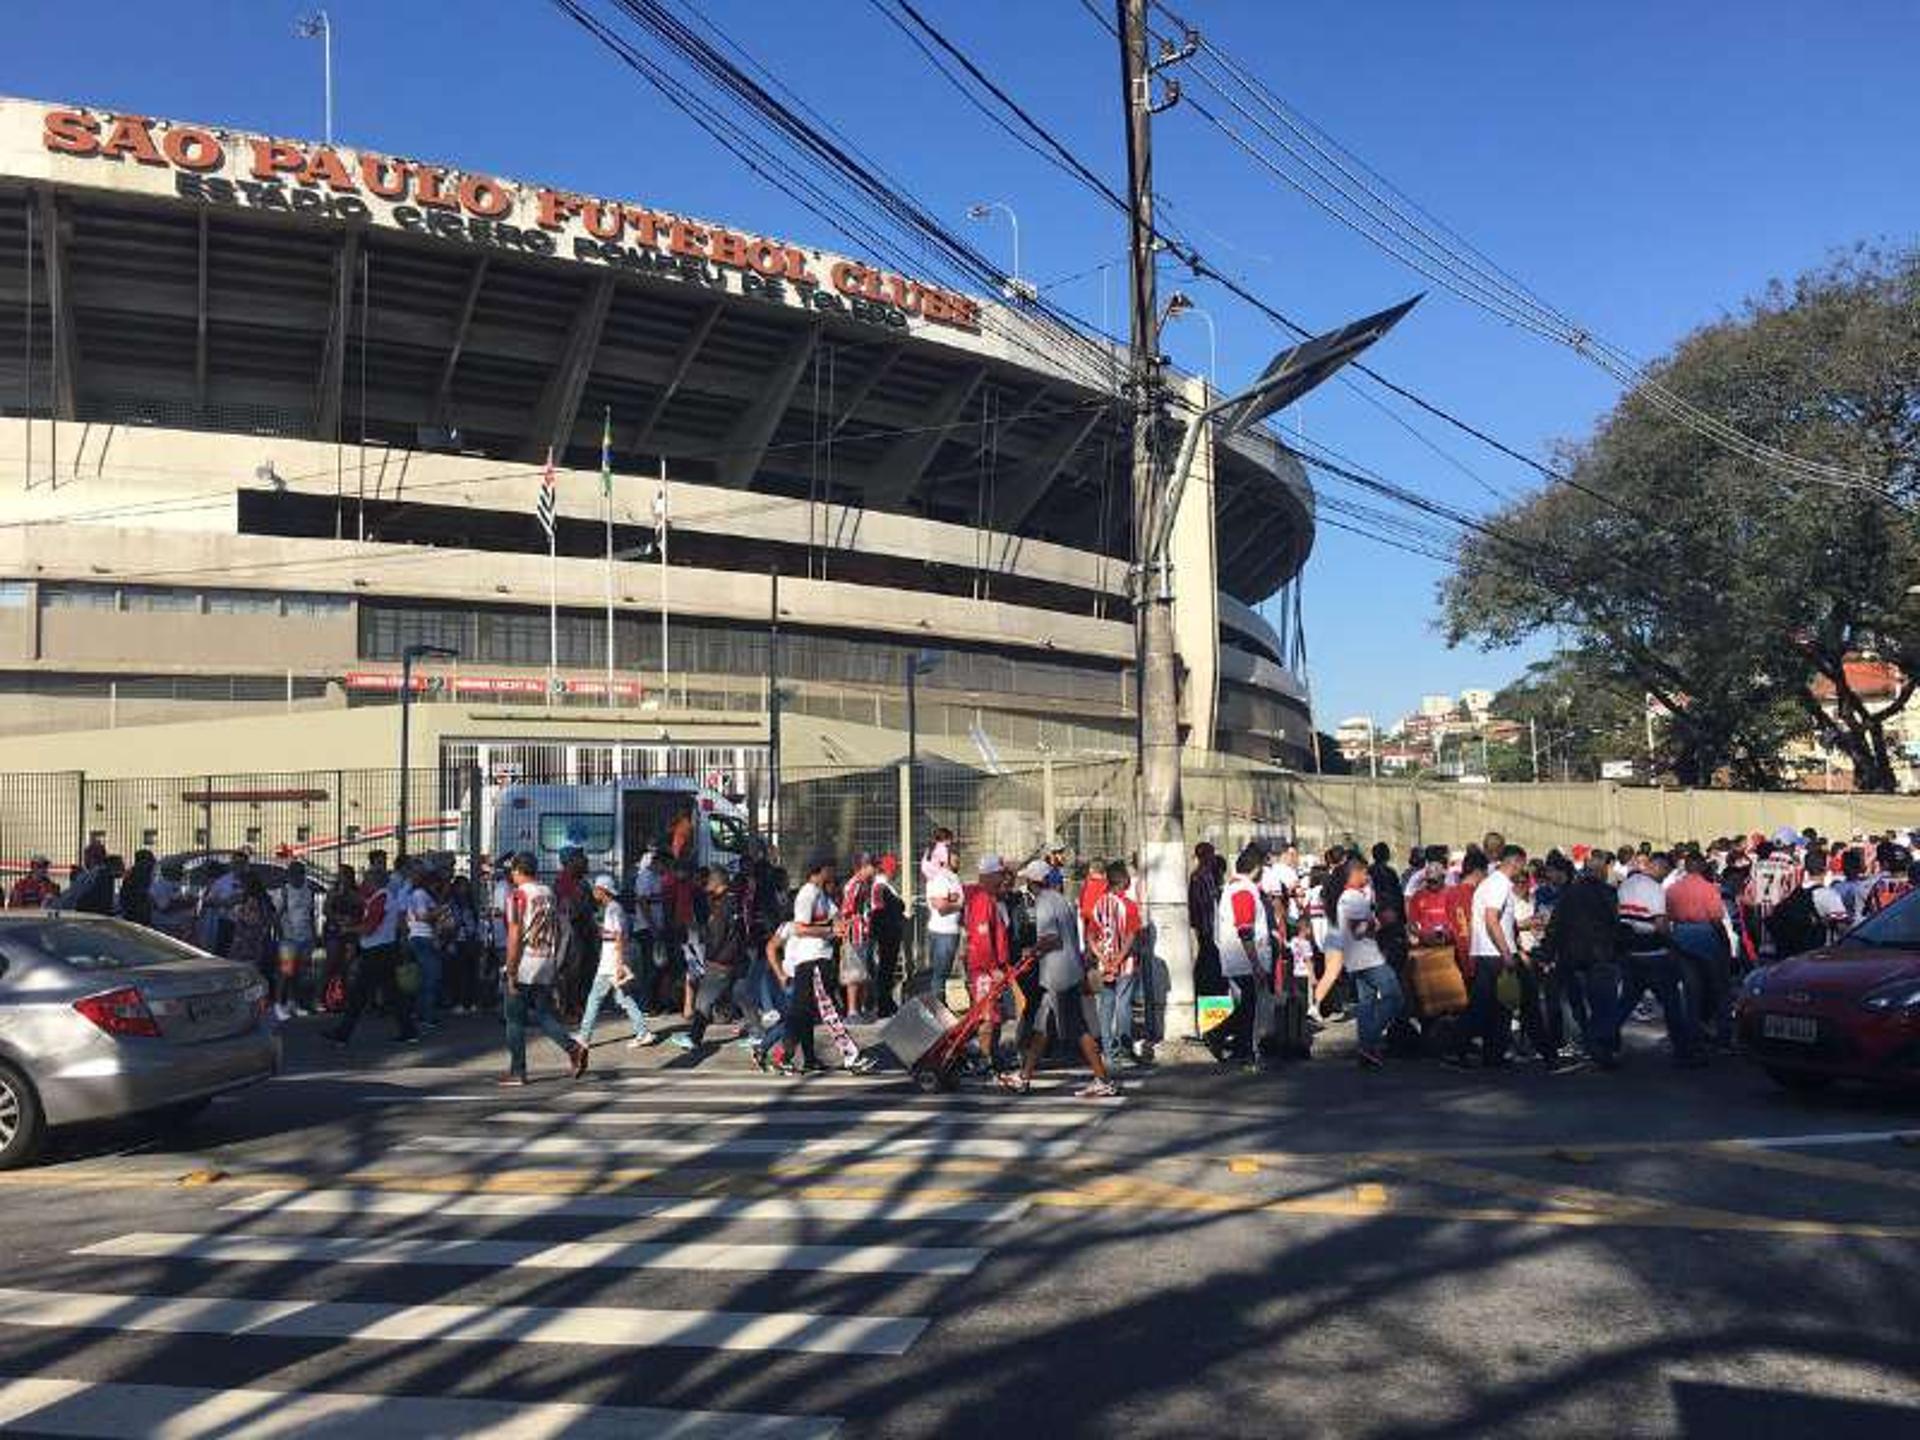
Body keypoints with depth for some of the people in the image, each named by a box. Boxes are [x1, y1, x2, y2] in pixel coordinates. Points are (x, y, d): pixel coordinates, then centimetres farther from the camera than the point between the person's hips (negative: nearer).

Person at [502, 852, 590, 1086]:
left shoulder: (517, 895, -10)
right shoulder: (549, 894, 11)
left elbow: (514, 935, -15)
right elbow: (557, 933, 14)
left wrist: (511, 972, -13)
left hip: (524, 965, -6)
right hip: (546, 966, 6)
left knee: (515, 1019, 6)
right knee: (543, 1015, 13)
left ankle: (517, 1072, 10)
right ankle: (573, 1048, -7)